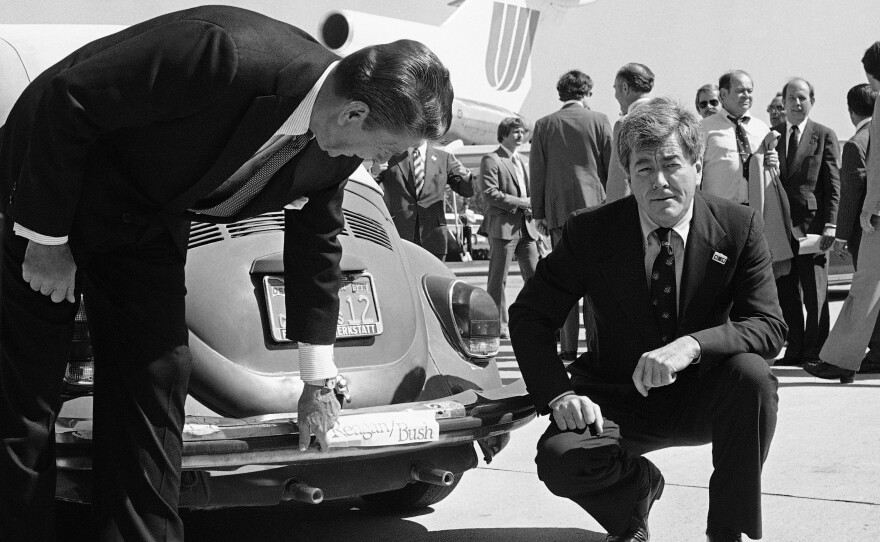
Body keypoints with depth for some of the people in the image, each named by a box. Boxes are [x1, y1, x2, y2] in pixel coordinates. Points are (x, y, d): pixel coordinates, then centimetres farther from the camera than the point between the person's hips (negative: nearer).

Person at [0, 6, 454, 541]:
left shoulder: (333, 155, -12)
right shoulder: (225, 55, -36)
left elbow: (316, 246, 6)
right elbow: (66, 100, -27)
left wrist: (319, 383, 13)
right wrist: (46, 237, -21)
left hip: (149, 223, 6)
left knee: (156, 384, -1)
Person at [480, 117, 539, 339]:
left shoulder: (522, 162, 22)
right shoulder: (491, 160, -4)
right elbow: (489, 193, -14)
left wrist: (532, 204, 6)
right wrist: (519, 202, -16)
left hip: (526, 226, 7)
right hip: (503, 226, -7)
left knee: (534, 276, 4)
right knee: (498, 278, -2)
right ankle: (499, 325, 3)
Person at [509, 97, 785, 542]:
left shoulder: (739, 228, -10)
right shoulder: (590, 232, -11)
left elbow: (769, 326, -16)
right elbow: (528, 316, -6)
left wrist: (692, 346, -36)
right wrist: (560, 395, -23)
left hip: (701, 399, 0)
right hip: (619, 401, 0)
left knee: (752, 374, -32)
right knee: (558, 458, -29)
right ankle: (639, 484, 9)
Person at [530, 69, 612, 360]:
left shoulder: (544, 125, 4)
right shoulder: (599, 121, 1)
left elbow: (537, 171, 5)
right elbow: (613, 167, 2)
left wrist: (538, 213, 10)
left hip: (558, 209, 1)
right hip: (595, 205, -1)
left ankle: (568, 347, 1)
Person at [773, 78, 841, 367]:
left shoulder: (824, 136, 4)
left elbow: (833, 185, -1)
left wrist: (830, 225, -9)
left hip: (812, 223, -3)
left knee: (814, 293, -1)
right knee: (786, 291, 5)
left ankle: (815, 351, 6)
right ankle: (794, 351, 12)